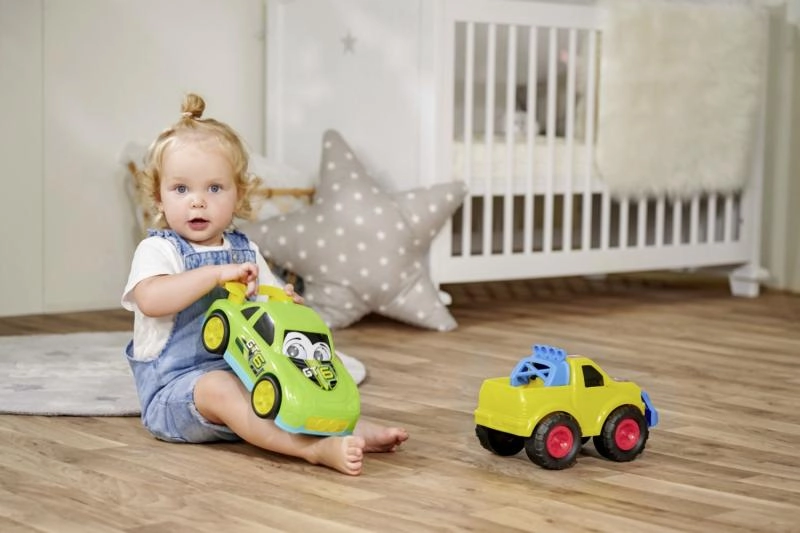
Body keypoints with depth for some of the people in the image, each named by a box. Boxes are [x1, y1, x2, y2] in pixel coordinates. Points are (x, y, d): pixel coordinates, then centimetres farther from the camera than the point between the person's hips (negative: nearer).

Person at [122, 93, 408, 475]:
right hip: (174, 386, -8)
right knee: (219, 388, -35)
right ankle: (315, 447, -52)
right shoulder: (158, 249, -6)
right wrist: (217, 273, -30)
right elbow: (150, 300, -27)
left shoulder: (245, 251, 13)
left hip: (240, 371, 8)